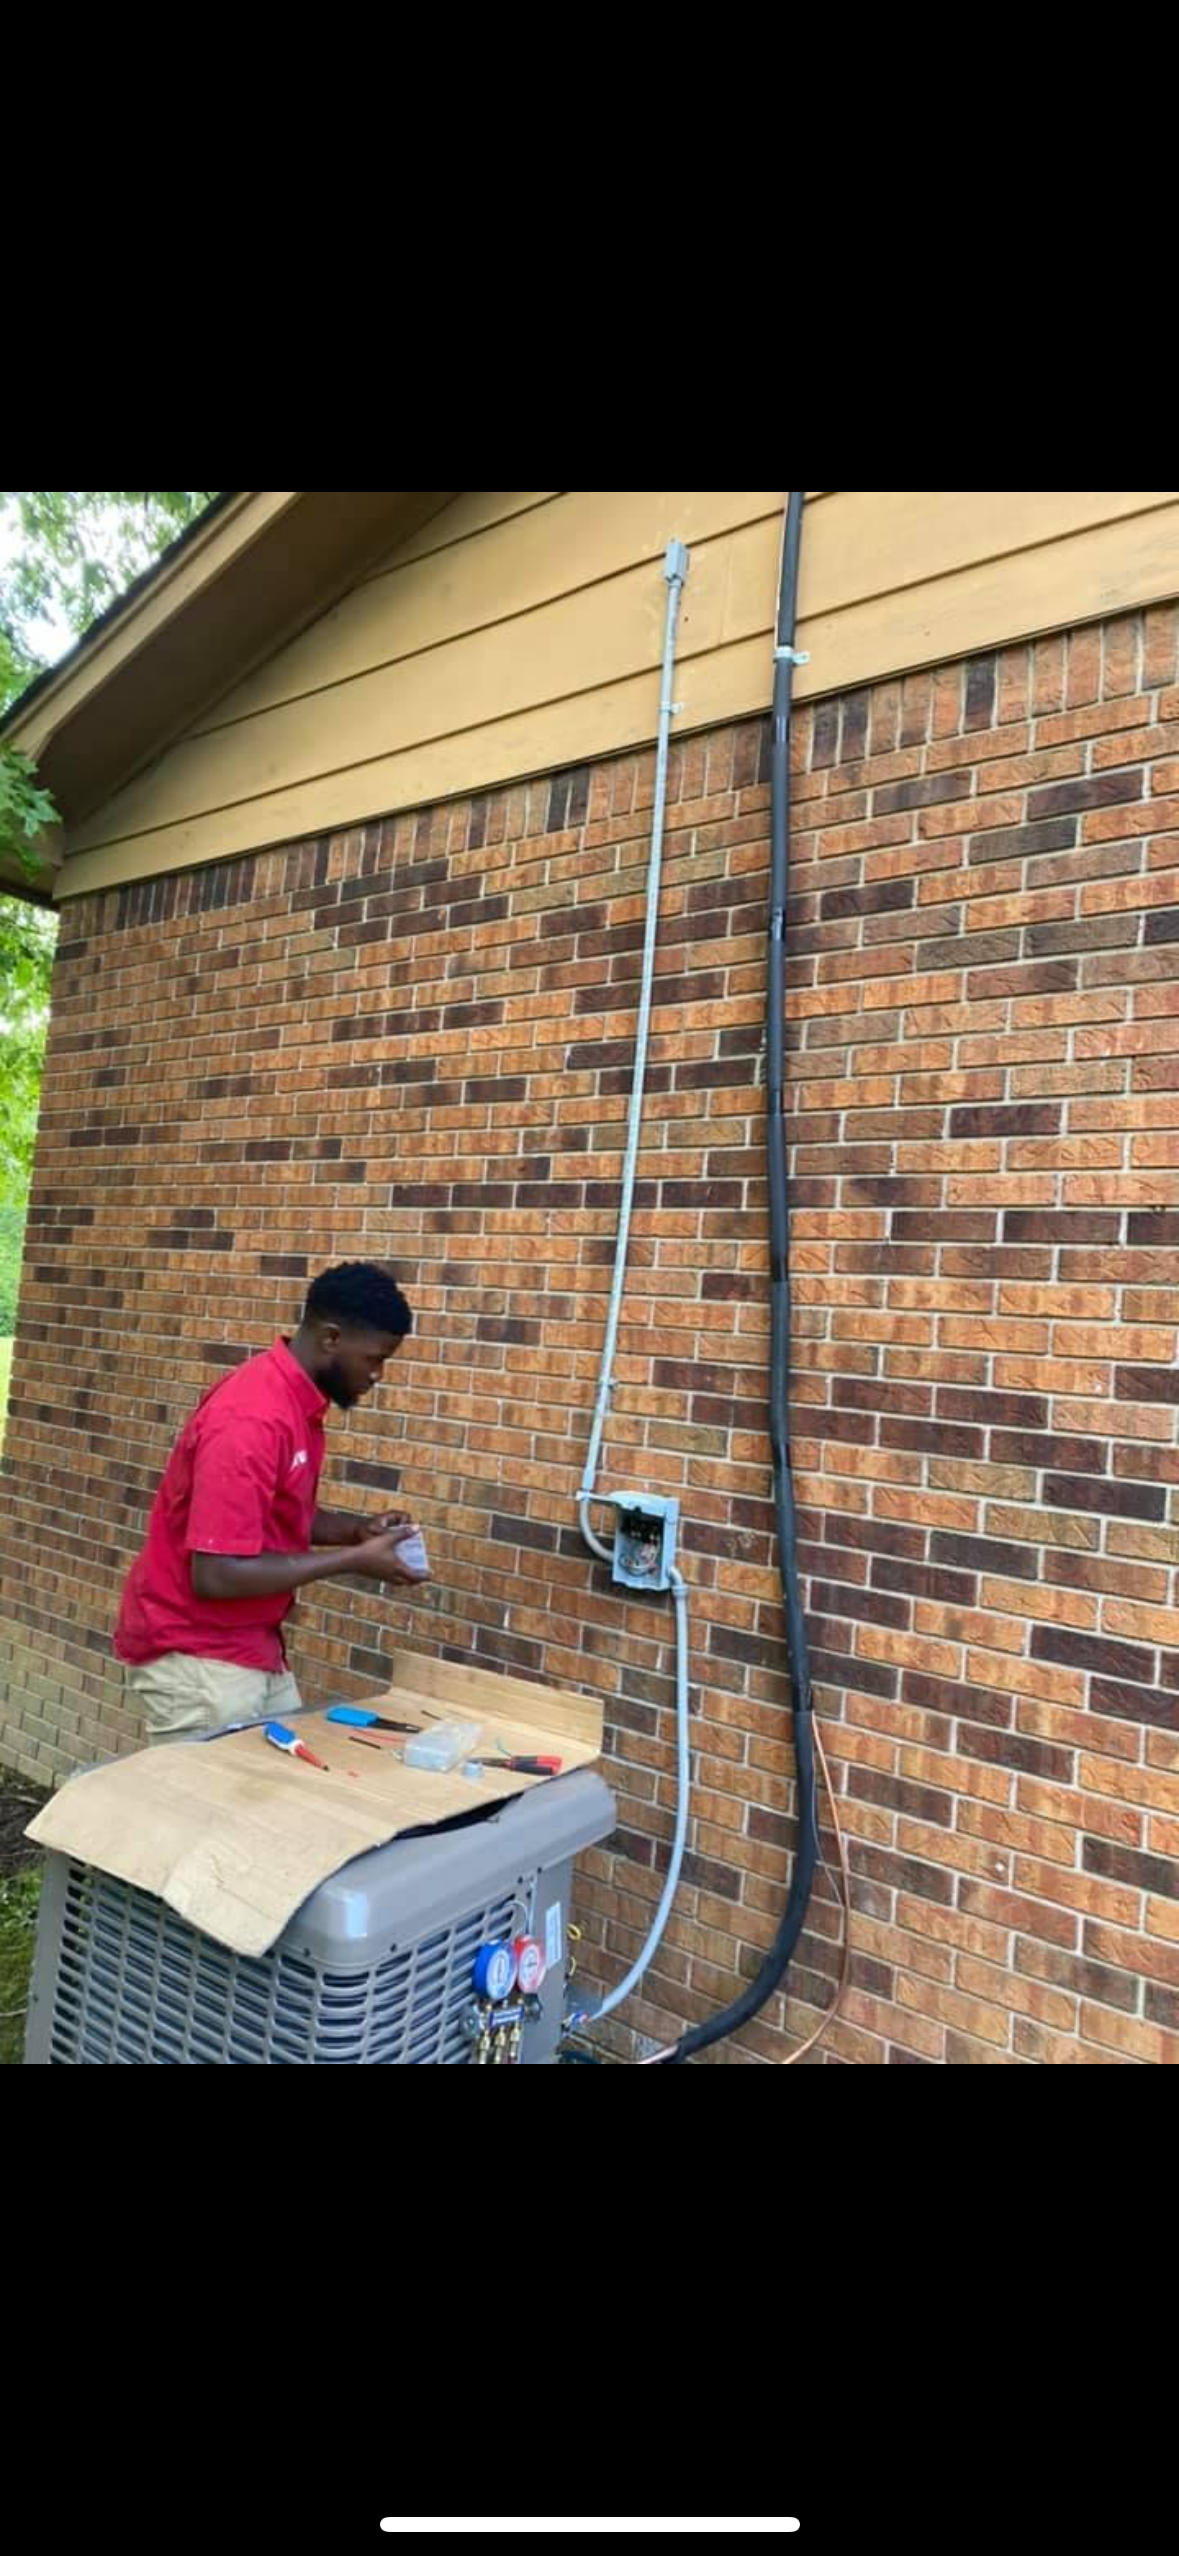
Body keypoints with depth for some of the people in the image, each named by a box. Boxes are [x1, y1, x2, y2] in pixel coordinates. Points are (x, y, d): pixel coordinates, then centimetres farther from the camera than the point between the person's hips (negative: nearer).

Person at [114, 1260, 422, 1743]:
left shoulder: (298, 1402, 3)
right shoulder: (251, 1419, -26)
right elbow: (217, 1575, -28)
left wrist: (359, 1530, 0)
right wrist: (353, 1559, -21)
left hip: (252, 1649, 9)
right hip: (196, 1658, -9)